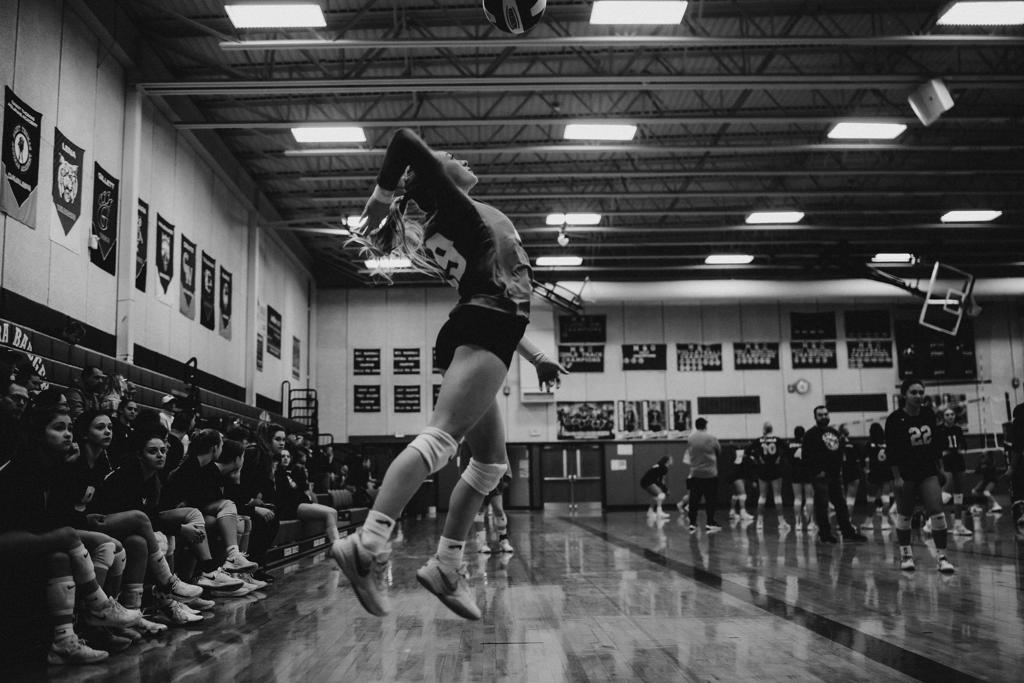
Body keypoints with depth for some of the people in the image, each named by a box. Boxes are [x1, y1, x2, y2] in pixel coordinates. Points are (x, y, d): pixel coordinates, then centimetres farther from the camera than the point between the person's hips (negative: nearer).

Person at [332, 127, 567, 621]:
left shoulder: (474, 217, 27)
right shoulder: (448, 202, 4)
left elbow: (491, 306, 31)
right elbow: (406, 142, -11)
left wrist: (536, 357, 31)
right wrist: (380, 204, -1)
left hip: (476, 336, 10)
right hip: (483, 332, -10)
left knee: (489, 461, 11)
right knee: (441, 436, -24)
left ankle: (445, 566, 10)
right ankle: (369, 544, -37)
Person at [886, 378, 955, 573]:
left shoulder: (929, 414, 2)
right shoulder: (895, 419, -12)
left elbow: (935, 442, 12)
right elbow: (891, 450, -12)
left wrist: (940, 468, 12)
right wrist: (896, 477, -15)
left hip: (928, 471, 3)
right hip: (905, 474, -3)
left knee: (937, 511, -9)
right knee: (904, 515, 8)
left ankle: (942, 556, -3)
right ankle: (906, 554, 26)